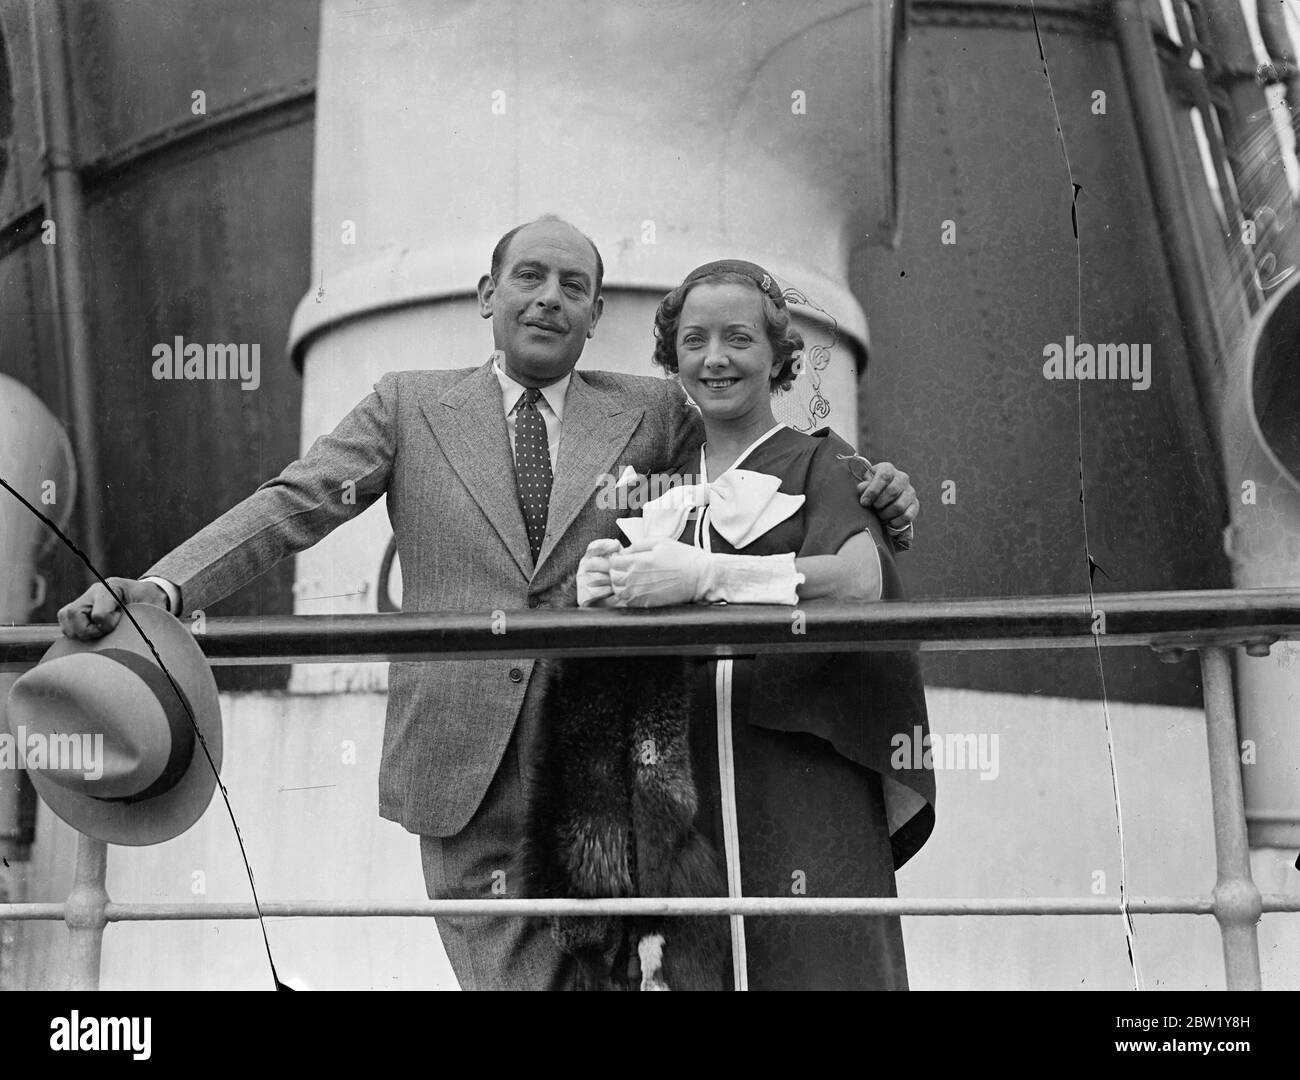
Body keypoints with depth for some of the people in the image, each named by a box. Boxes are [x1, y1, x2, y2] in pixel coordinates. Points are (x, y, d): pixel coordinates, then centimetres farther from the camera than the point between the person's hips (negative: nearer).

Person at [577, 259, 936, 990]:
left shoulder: (821, 466, 5)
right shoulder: (662, 485, 17)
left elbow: (862, 580, -15)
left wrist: (704, 575, -23)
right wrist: (602, 596, -8)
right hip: (681, 793, 3)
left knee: (815, 958, -10)